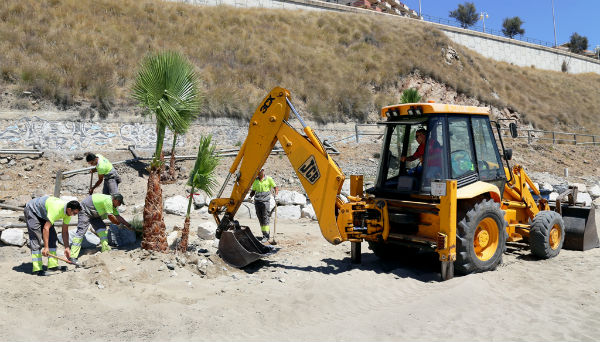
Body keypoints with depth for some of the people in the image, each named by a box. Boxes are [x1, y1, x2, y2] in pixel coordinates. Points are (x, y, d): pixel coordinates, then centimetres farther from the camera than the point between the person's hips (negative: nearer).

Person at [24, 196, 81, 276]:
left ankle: (53, 265, 4)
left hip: (43, 212, 8)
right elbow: (46, 228, -39)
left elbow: (65, 231, -5)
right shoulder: (56, 209, -39)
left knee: (52, 238, 1)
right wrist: (46, 247, -38)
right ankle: (37, 269, -15)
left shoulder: (68, 212, -14)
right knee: (36, 239, -15)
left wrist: (67, 248, -7)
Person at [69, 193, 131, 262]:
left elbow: (117, 216, 9)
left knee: (102, 228, 2)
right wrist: (118, 223, -9)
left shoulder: (112, 205, 5)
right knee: (81, 231, -16)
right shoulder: (108, 200, -26)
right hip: (85, 210, -10)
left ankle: (105, 249, 7)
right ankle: (73, 256, -19)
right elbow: (110, 216, -25)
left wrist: (128, 225, 8)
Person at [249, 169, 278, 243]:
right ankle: (267, 232, 16)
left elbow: (275, 187, 5)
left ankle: (266, 236, -9)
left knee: (265, 218, -9)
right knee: (260, 218, 5)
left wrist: (276, 194, -13)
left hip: (265, 201, -4)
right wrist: (250, 196, -3)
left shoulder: (268, 179, 2)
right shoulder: (255, 180, 12)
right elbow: (253, 191, 17)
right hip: (257, 201, 4)